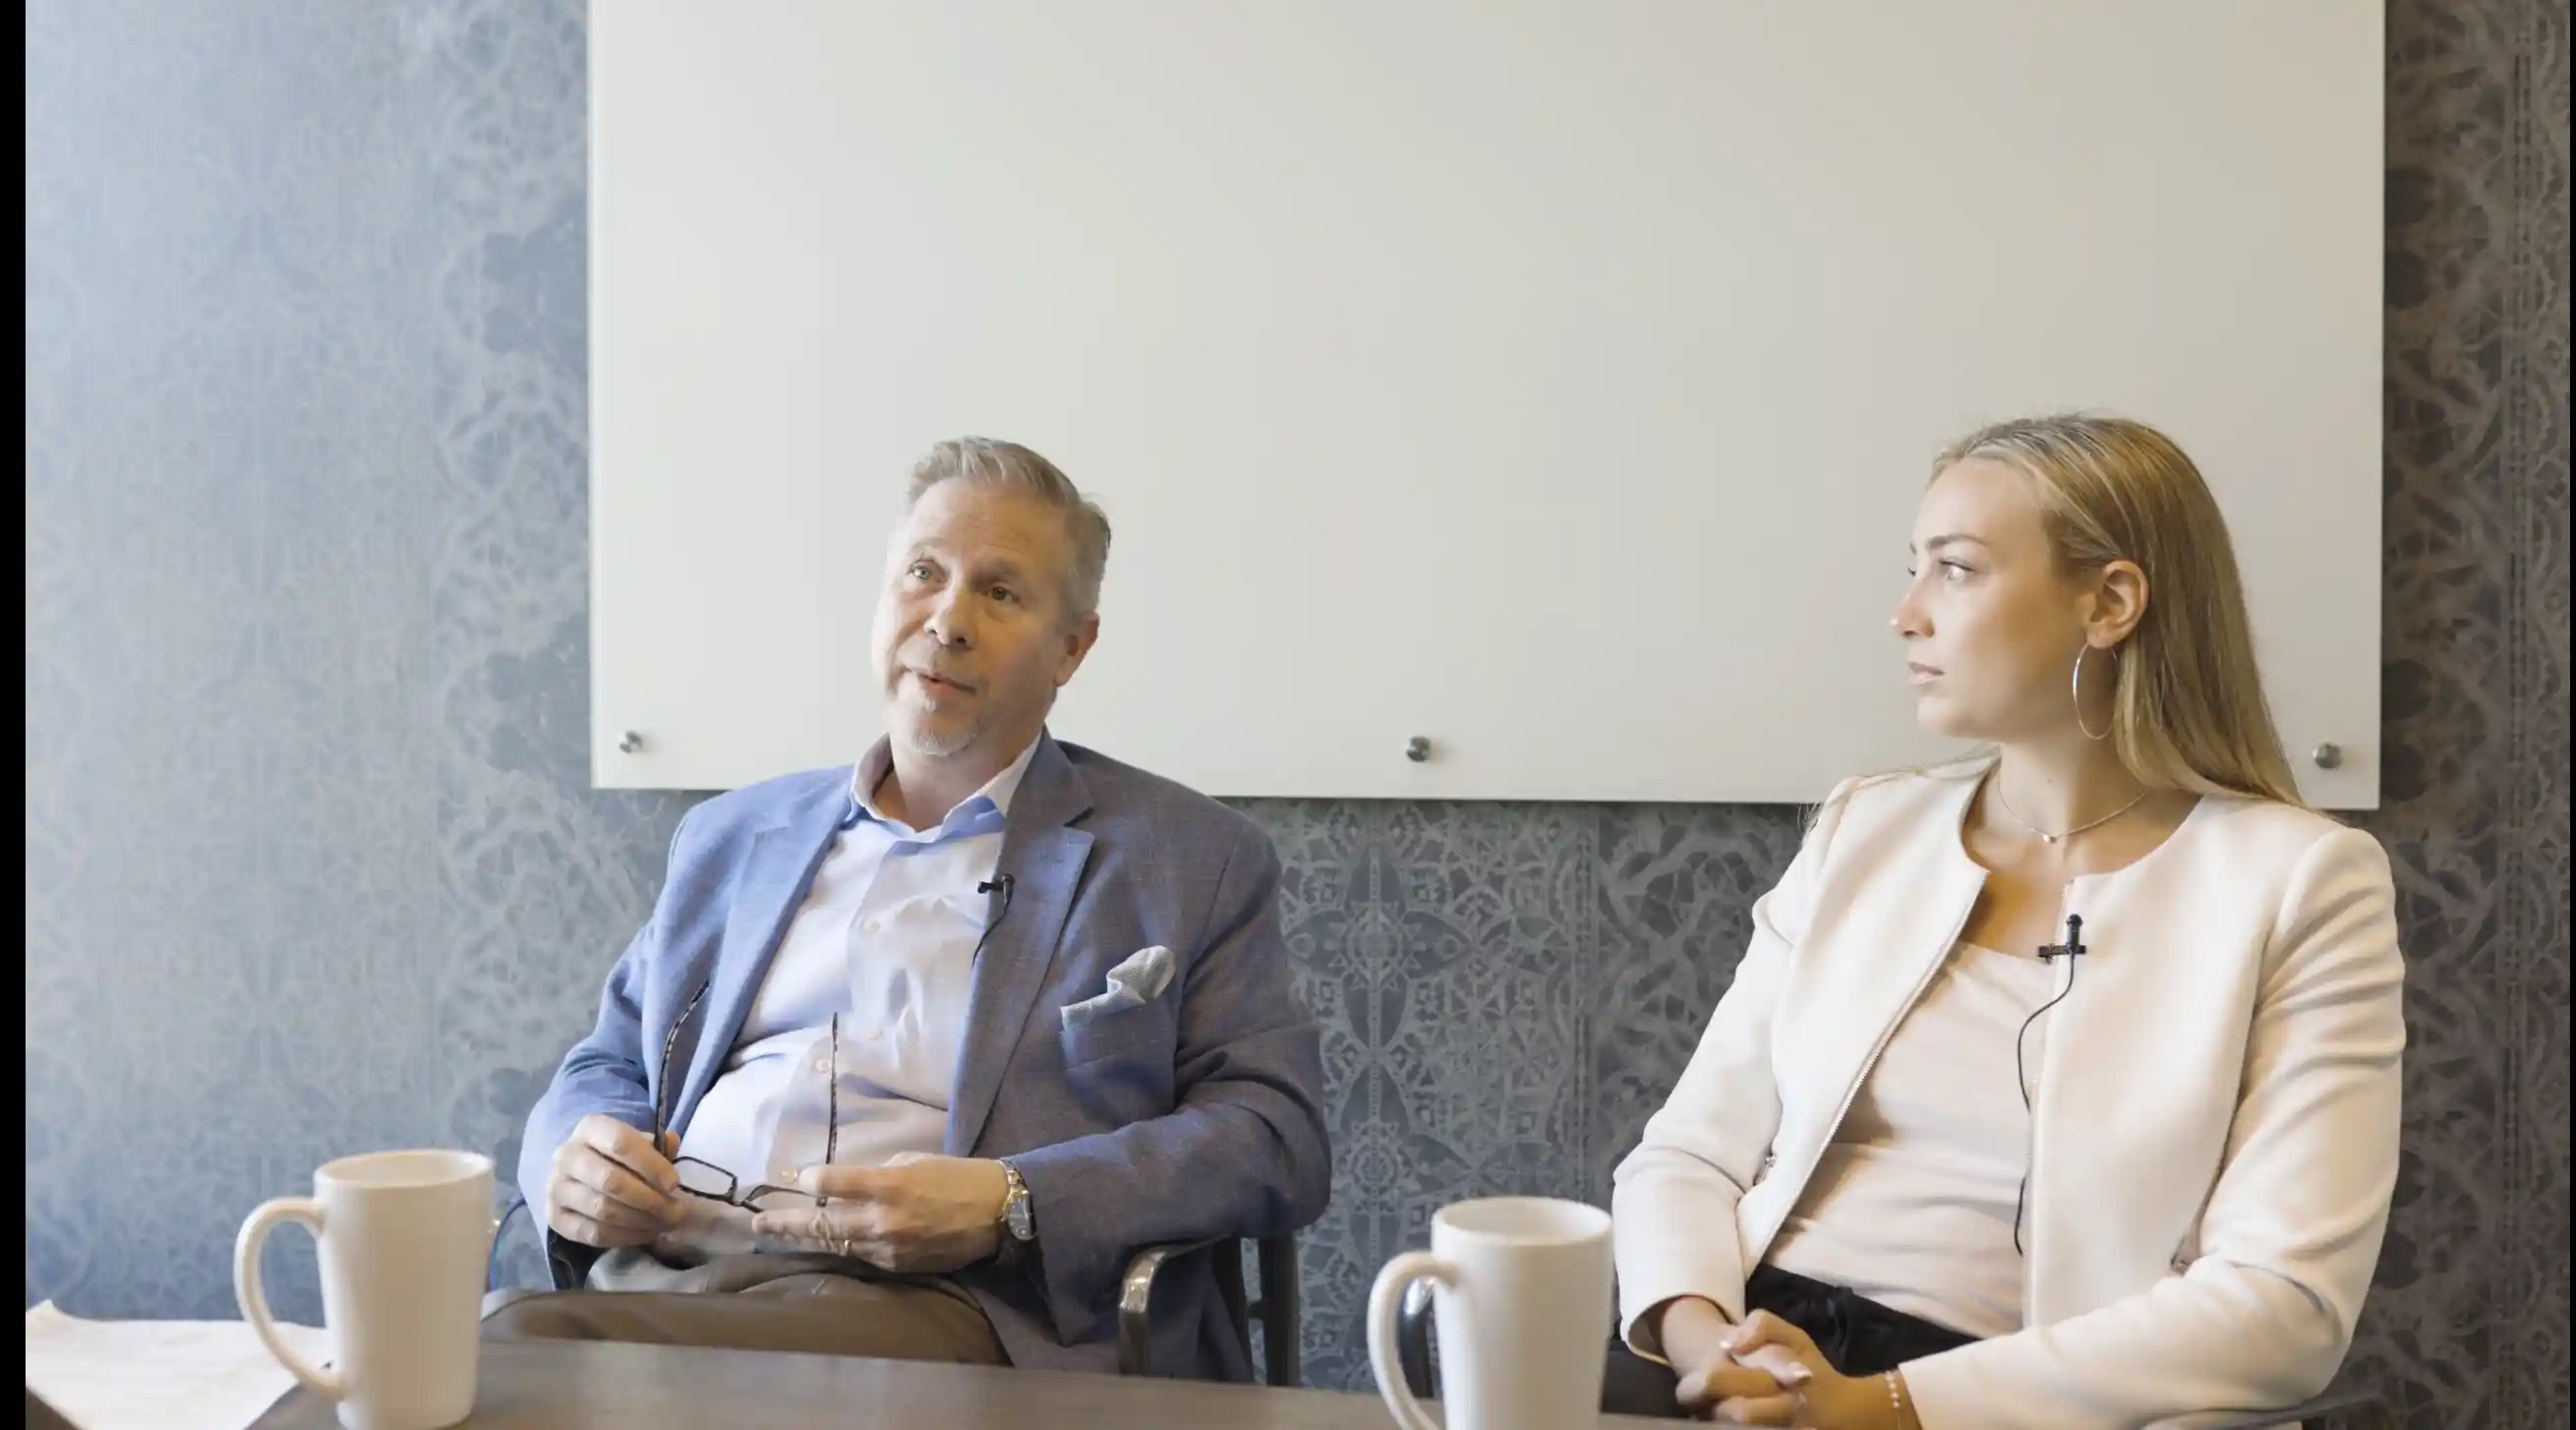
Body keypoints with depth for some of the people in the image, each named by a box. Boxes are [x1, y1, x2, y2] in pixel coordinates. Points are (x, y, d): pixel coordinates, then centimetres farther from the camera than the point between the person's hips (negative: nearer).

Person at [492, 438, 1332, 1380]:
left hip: (937, 1304, -4)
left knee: (528, 1343, -31)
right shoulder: (731, 838, 22)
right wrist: (574, 1159, 0)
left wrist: (1012, 1205, -15)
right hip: (650, 1275, 5)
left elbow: (1276, 1132, 0)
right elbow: (606, 1068, 25)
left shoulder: (1191, 862, 8)